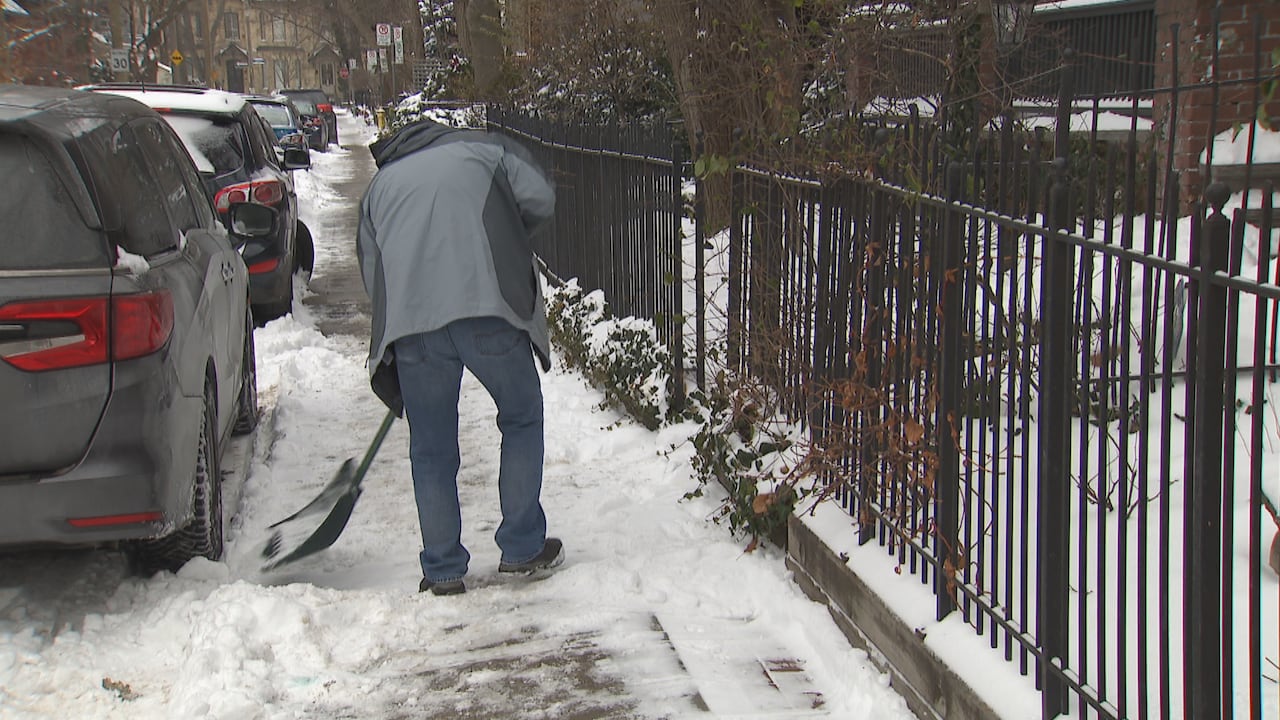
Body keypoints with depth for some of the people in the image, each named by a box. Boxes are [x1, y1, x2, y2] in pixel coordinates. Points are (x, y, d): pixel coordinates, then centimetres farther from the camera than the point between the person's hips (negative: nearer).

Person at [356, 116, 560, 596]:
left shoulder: (379, 187, 27)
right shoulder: (486, 149, 20)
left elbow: (372, 273, 21)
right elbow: (539, 200, 6)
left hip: (411, 323, 2)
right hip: (489, 310, -2)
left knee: (431, 449, 12)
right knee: (522, 420, 17)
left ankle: (442, 570, 16)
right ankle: (523, 547, 18)